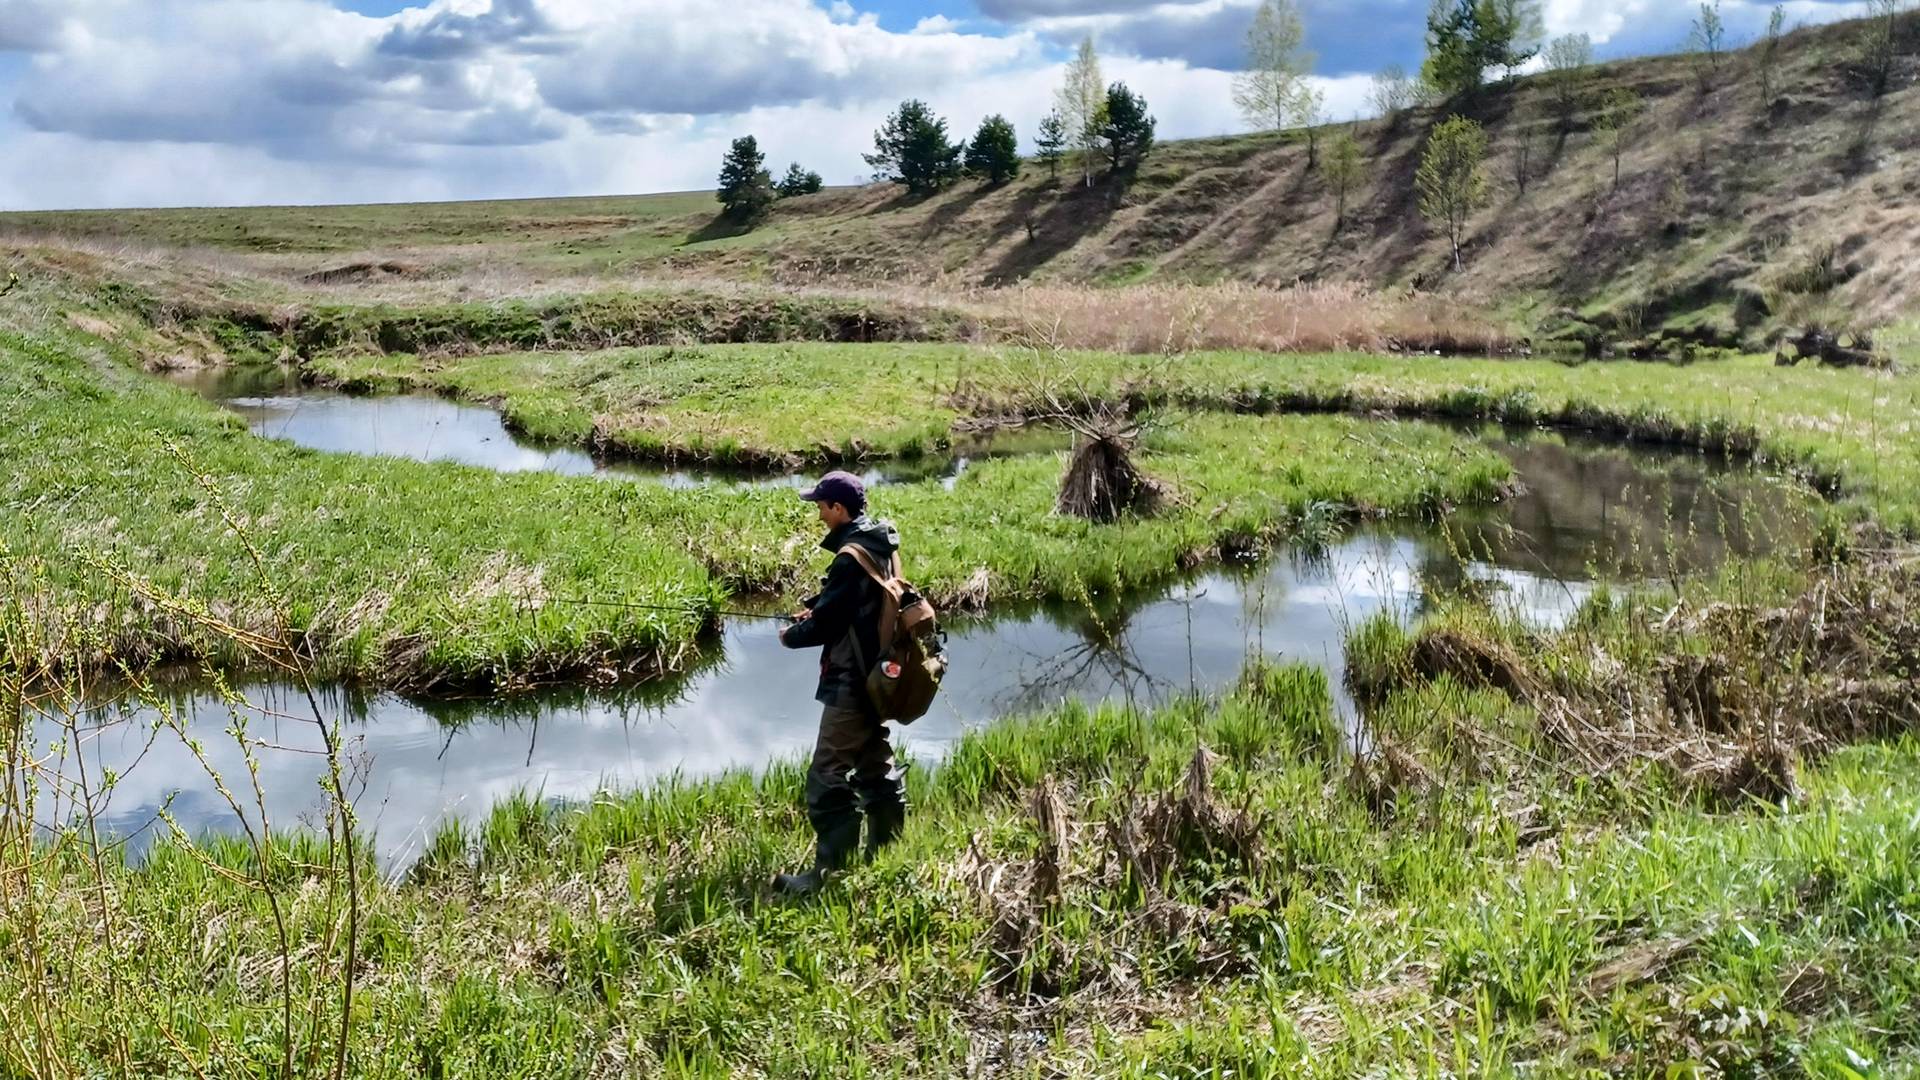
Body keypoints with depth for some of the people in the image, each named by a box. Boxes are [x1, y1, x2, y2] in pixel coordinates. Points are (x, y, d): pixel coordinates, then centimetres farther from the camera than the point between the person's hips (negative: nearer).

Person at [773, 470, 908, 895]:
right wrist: (814, 607, 5)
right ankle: (887, 848, 32)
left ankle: (831, 869, -1)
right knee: (875, 762, 21)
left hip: (850, 684, -10)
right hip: (875, 676, 10)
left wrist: (791, 635, -1)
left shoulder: (852, 556, -23)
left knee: (829, 777, -5)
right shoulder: (879, 545, 7)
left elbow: (826, 623, -20)